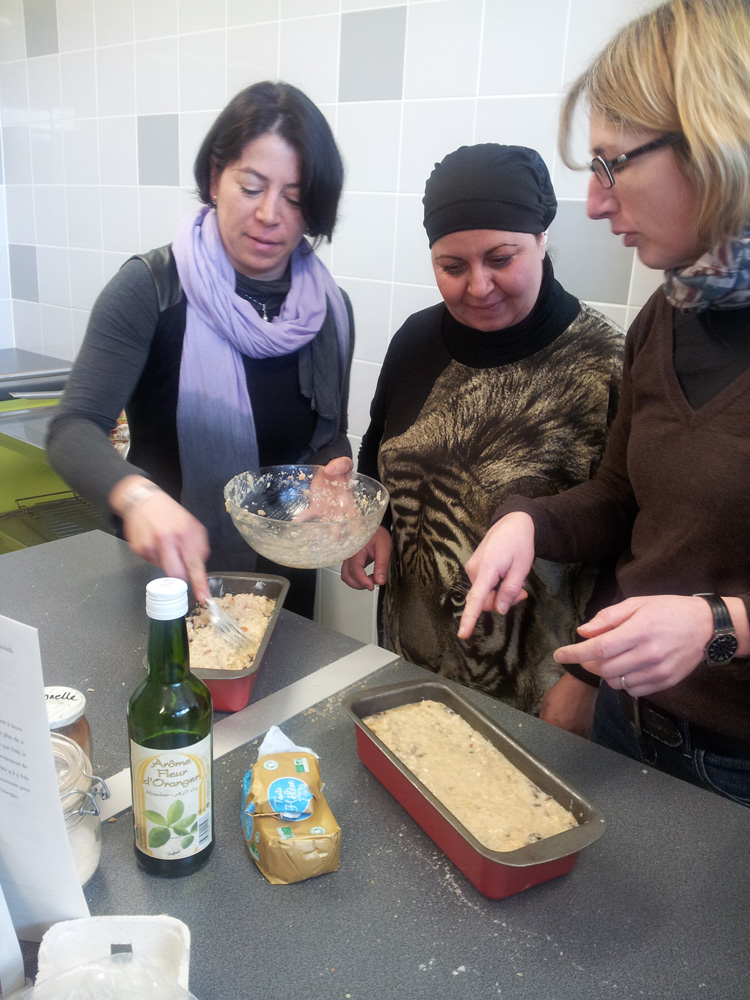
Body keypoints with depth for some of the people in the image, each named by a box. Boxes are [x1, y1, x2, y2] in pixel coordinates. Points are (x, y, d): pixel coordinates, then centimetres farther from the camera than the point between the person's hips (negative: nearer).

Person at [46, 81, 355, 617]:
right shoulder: (151, 288, -16)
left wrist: (333, 470, -15)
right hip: (165, 577, -3)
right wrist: (137, 496, -44)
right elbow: (74, 430, -24)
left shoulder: (329, 308, -4)